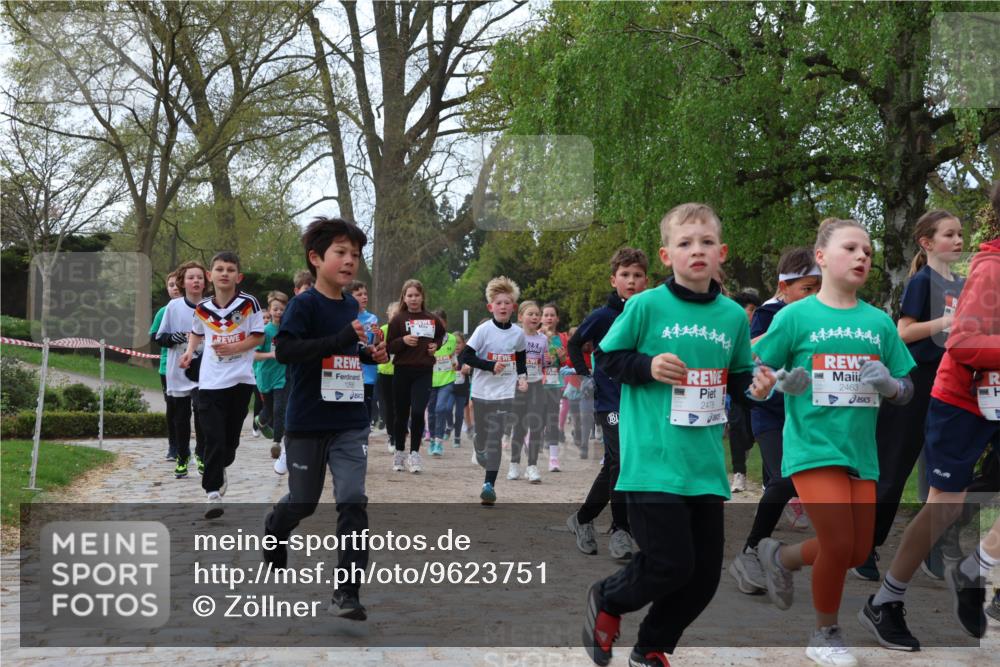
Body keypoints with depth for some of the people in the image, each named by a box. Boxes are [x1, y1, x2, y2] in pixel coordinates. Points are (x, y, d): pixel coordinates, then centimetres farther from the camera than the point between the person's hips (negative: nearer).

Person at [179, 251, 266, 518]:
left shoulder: (248, 303, -4)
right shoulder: (202, 308, 3)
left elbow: (258, 337, -2)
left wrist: (234, 348, -16)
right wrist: (189, 351, 5)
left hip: (241, 379, 0)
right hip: (210, 381, 0)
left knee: (231, 435, 9)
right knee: (213, 438, -8)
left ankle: (220, 467, 38)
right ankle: (213, 492, -5)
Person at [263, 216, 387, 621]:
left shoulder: (351, 306, 7)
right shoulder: (303, 305, -12)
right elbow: (284, 350, -26)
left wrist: (370, 354, 3)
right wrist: (342, 339, -30)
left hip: (350, 423, 4)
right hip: (307, 423, -4)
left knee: (353, 501, -8)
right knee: (302, 502, 12)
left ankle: (347, 592, -3)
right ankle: (273, 534, 46)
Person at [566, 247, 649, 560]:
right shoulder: (602, 316, -7)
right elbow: (575, 344, 6)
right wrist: (586, 375, -3)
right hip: (610, 401, -4)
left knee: (613, 468, 10)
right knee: (624, 461, -16)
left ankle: (582, 519, 26)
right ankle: (620, 531, -1)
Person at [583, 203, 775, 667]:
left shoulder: (734, 316, 6)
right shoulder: (646, 305, -6)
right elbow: (606, 358, 0)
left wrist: (755, 385, -4)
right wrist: (647, 367, -16)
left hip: (706, 465, 6)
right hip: (654, 462, -5)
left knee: (704, 574, 10)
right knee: (670, 564, -8)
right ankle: (607, 601, 23)